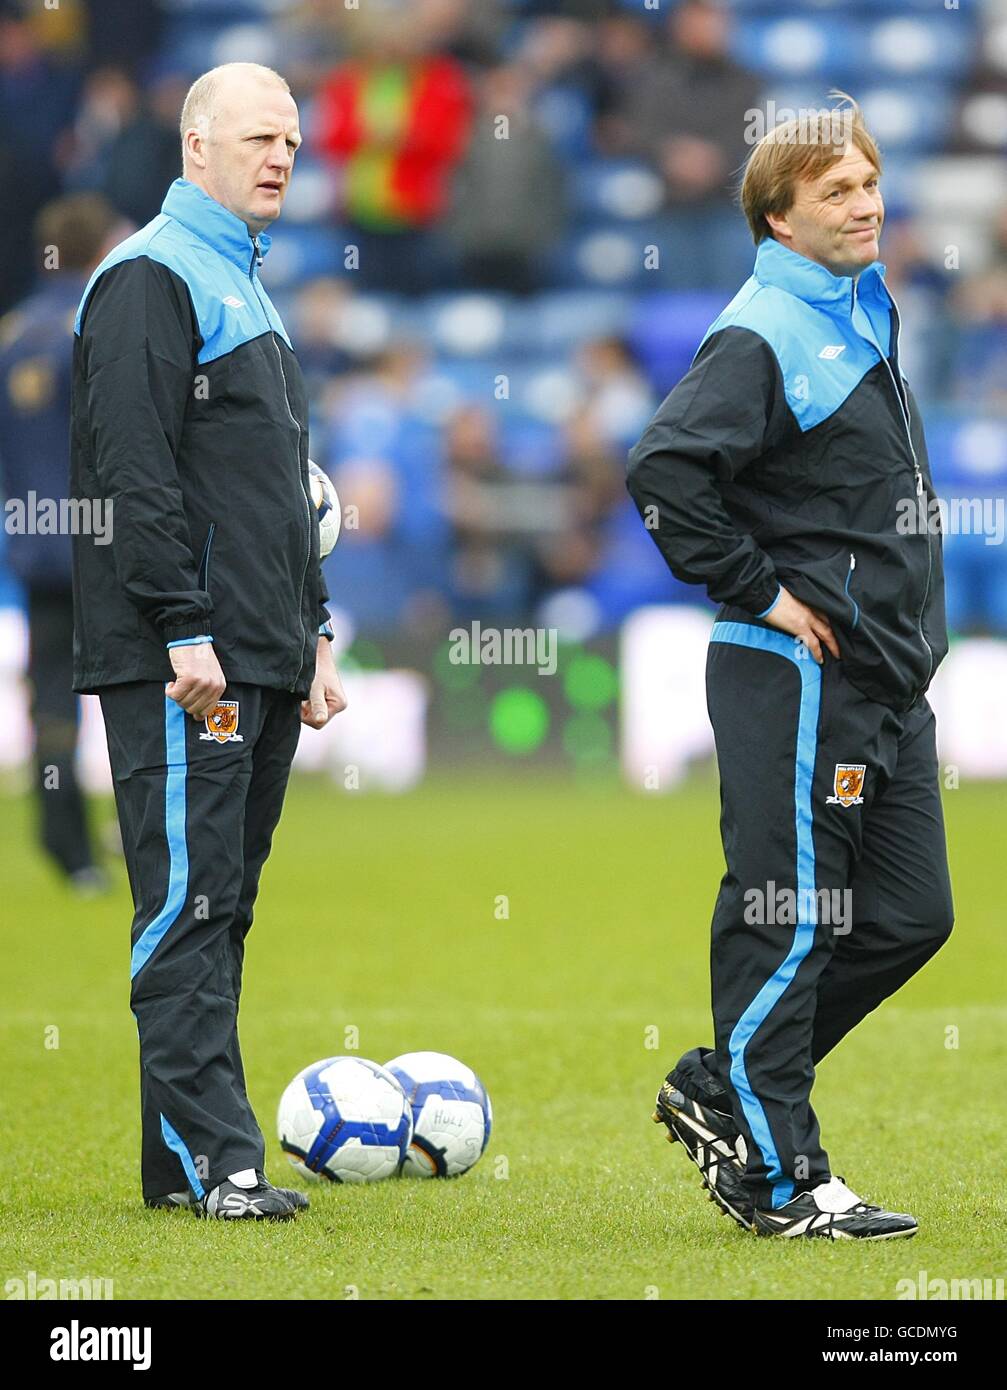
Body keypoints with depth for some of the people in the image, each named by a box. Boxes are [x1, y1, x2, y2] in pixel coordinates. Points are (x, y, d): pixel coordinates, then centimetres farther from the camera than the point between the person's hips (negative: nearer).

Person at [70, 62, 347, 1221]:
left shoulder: (247, 287, 22)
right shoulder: (150, 280, -8)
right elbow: (134, 475, -16)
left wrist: (312, 631, 21)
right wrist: (184, 632, -21)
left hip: (261, 662, 9)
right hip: (180, 667, -9)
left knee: (218, 908, 9)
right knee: (189, 901, -10)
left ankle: (183, 1159, 12)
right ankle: (212, 1157, -13)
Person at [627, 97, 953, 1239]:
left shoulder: (866, 313, 14)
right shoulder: (763, 336, -13)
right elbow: (664, 469, -26)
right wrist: (757, 589, -19)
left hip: (888, 675, 9)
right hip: (796, 676, -9)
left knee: (909, 915, 10)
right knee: (790, 922, -4)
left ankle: (719, 1091, 21)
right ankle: (778, 1177, 3)